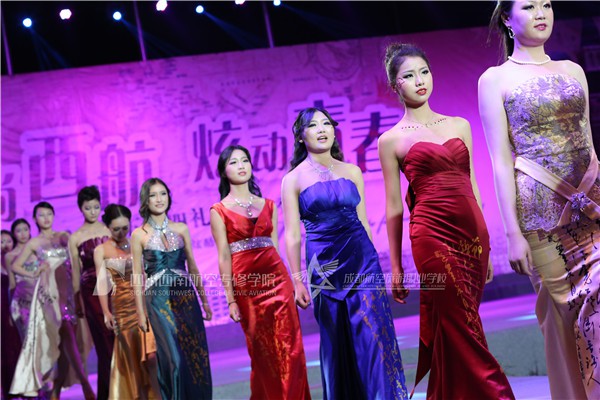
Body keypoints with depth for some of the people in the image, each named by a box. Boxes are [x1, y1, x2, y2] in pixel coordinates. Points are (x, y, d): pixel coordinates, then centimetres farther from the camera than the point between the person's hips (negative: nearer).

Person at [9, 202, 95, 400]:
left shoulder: (64, 235, 14)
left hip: (67, 287, 3)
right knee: (66, 335, -15)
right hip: (49, 289, -3)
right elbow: (15, 266, 16)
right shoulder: (33, 243, 11)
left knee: (65, 338, 1)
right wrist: (34, 274, 5)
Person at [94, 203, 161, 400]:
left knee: (150, 353, -9)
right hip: (122, 308, -1)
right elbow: (102, 282, -3)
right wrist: (106, 312, -12)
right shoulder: (101, 250, 2)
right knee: (130, 356, 5)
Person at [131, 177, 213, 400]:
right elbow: (137, 276, 1)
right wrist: (140, 313, -2)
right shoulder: (139, 235, 1)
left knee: (196, 354, 2)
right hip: (159, 300, -3)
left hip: (186, 297, 3)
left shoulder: (181, 229, 8)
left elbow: (193, 267, 12)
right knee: (174, 358, -9)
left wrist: (204, 301, 11)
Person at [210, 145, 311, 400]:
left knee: (289, 348, -3)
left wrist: (288, 283, 9)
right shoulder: (219, 210, 2)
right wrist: (231, 299, -8)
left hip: (276, 280, 3)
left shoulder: (268, 205, 12)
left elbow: (274, 246, 13)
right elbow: (224, 256, -3)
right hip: (245, 286, -3)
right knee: (263, 352, 4)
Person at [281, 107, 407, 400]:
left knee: (374, 334, -6)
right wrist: (297, 281, -8)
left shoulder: (352, 172, 9)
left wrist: (373, 262, 15)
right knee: (336, 342, 6)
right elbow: (292, 235, -2)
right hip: (324, 266, -2)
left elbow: (363, 221, 14)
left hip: (362, 259, 2)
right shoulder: (293, 180, 1)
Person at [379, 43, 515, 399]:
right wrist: (396, 268, 5)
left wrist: (485, 246, 15)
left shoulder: (460, 126, 13)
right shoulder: (392, 140, 3)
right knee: (465, 332, -7)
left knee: (454, 334, 7)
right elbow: (394, 207, 4)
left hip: (473, 234, 4)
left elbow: (472, 187, 16)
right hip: (433, 236, -4)